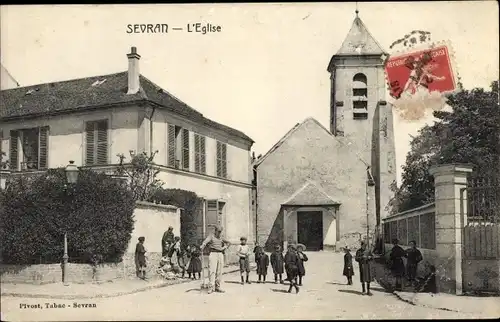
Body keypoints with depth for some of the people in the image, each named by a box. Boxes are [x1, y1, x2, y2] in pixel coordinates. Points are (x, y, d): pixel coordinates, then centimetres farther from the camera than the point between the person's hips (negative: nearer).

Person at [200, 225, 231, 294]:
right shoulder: (211, 237, 2)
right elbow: (206, 241, -19)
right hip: (213, 254, -5)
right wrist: (203, 246, -39)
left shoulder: (221, 238, 17)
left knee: (219, 272, 3)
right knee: (212, 271, -12)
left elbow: (228, 242, 32)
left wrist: (225, 247, 12)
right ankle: (212, 287, -15)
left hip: (220, 254, 5)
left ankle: (217, 287, 8)